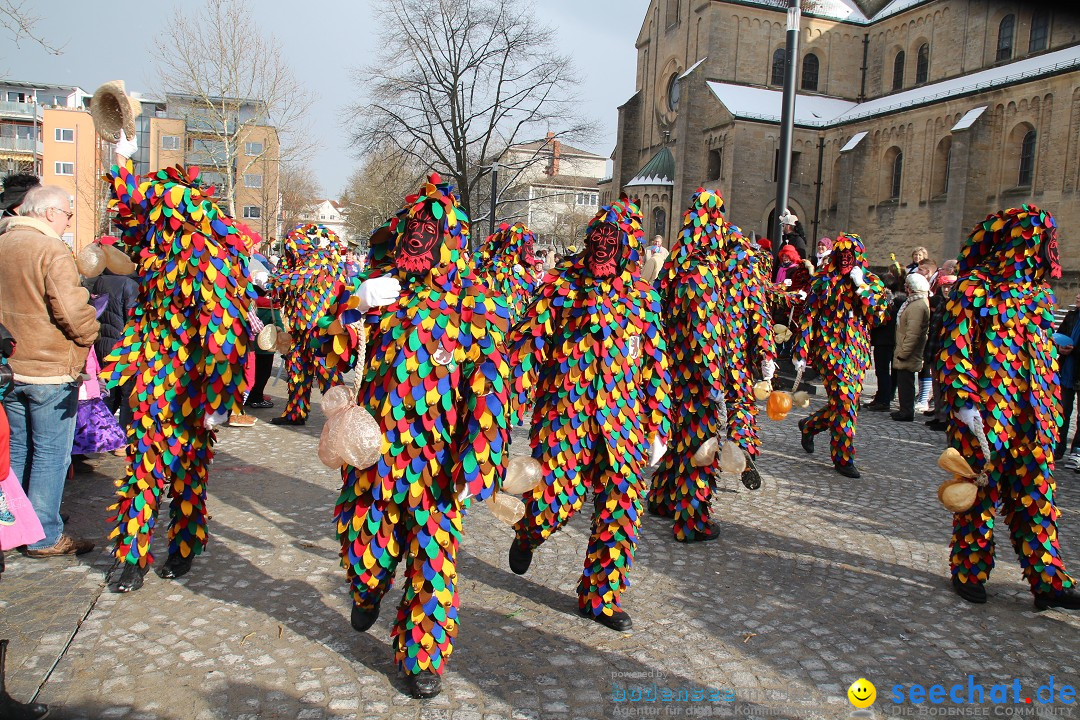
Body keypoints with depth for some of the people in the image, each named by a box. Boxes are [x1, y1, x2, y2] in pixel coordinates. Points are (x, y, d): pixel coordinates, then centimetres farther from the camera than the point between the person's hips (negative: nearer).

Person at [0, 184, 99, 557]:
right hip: (49, 369, -8)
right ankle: (45, 537, 9)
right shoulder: (51, 250, -15)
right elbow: (73, 310, -21)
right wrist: (88, 336, -4)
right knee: (50, 454, 2)